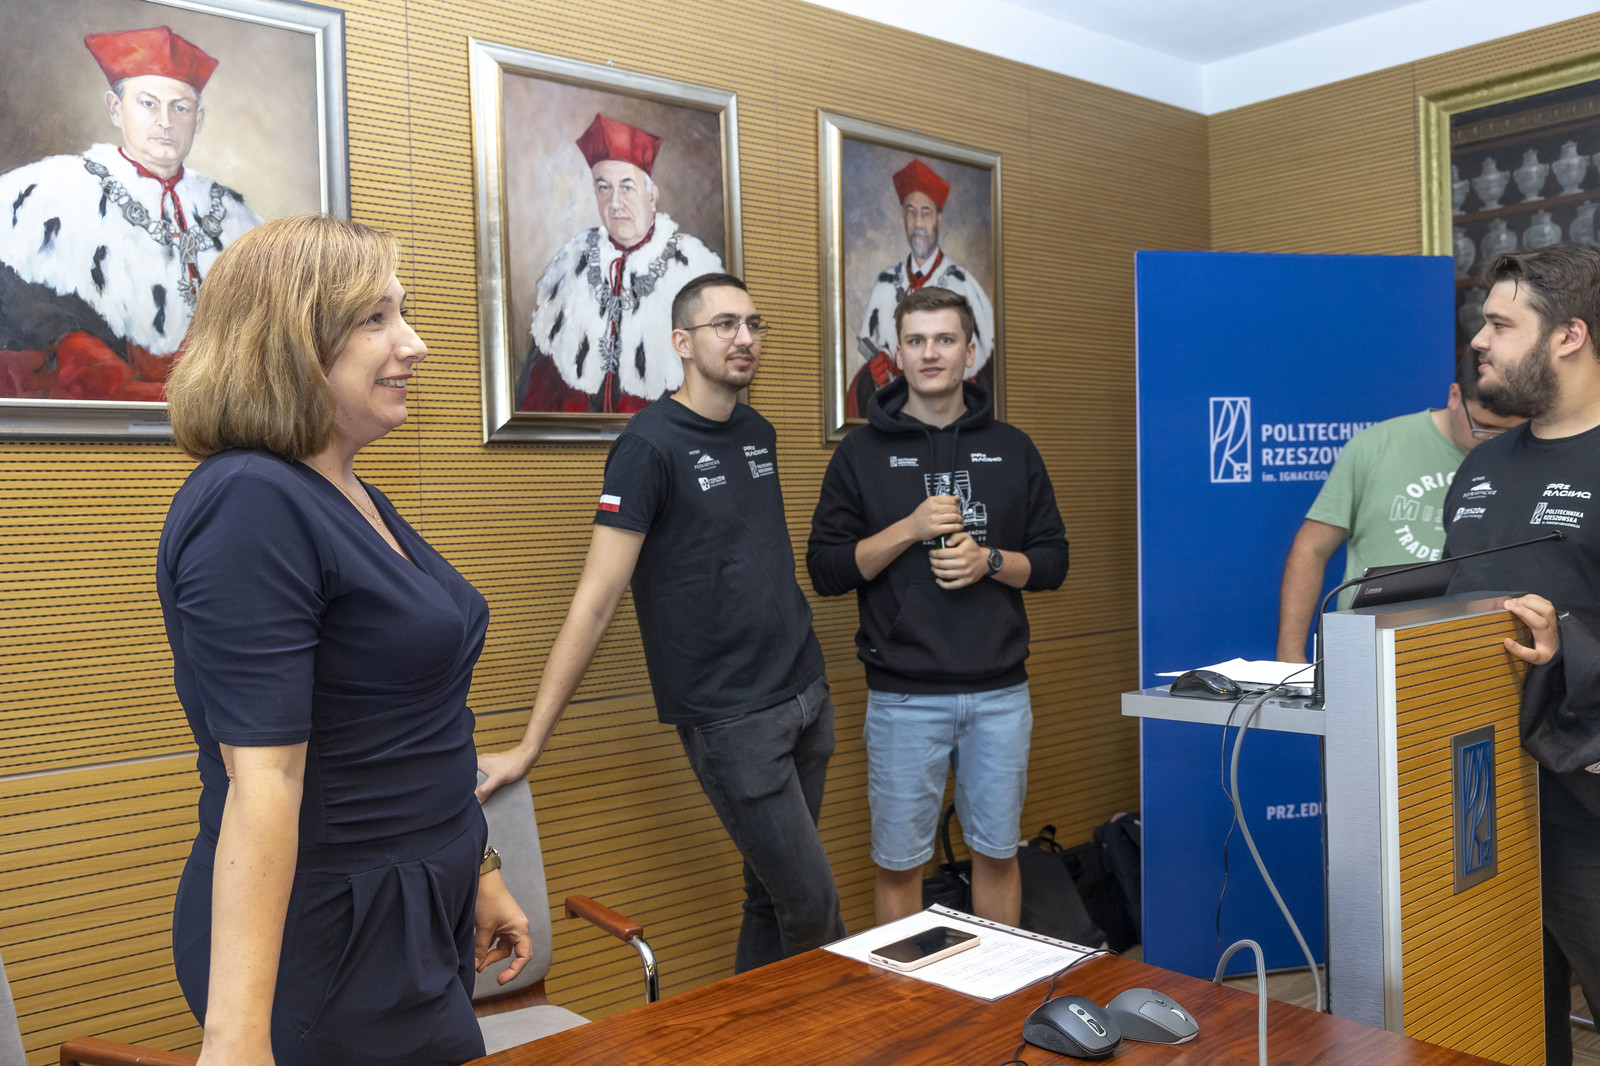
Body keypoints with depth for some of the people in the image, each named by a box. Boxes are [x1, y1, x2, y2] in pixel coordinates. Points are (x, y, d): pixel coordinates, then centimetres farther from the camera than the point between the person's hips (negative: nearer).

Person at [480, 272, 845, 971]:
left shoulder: (758, 434, 10)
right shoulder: (650, 445, -12)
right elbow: (595, 600, -15)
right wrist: (530, 744, -17)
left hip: (806, 695, 7)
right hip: (731, 717, -7)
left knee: (773, 895, 14)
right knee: (811, 902, -2)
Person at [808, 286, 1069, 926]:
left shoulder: (1012, 449, 7)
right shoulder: (863, 453, 1)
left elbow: (1053, 561, 8)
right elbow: (826, 569, -4)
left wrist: (989, 561, -11)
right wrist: (909, 529, -15)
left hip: (1000, 692, 2)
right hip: (903, 697, -2)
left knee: (997, 852, 14)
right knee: (898, 862, 8)